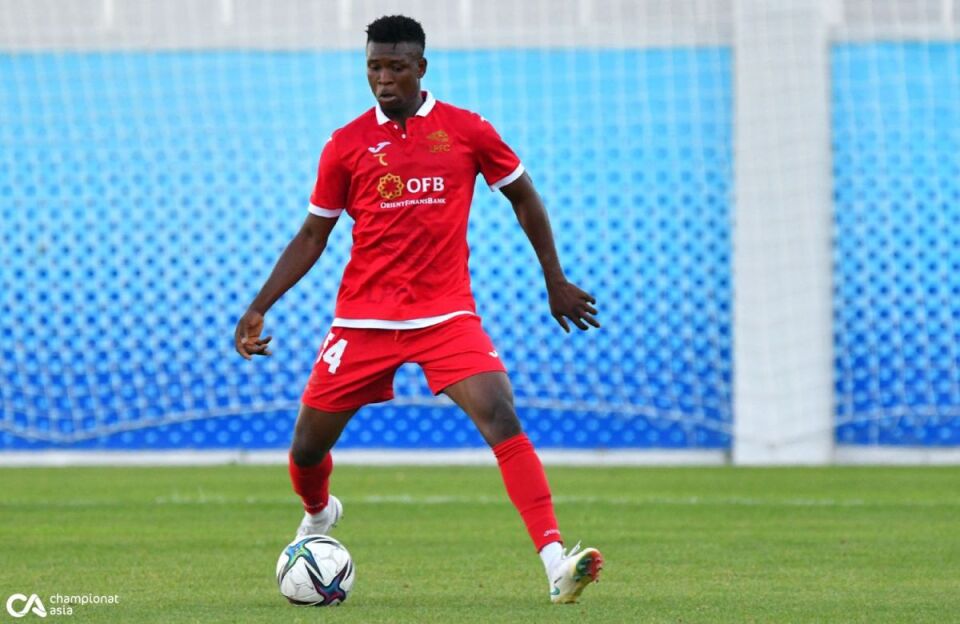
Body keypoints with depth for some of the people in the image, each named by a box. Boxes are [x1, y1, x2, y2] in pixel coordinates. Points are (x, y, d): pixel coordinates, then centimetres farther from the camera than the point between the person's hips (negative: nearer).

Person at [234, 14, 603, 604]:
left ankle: (556, 562, -30)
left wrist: (555, 281, 13)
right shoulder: (347, 145, 2)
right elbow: (312, 236, 11)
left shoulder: (466, 130, -1)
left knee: (502, 418, -23)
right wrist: (259, 308, 4)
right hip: (362, 320, 2)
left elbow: (524, 198, 13)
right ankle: (319, 516, 44)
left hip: (447, 316, -2)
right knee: (307, 447, 6)